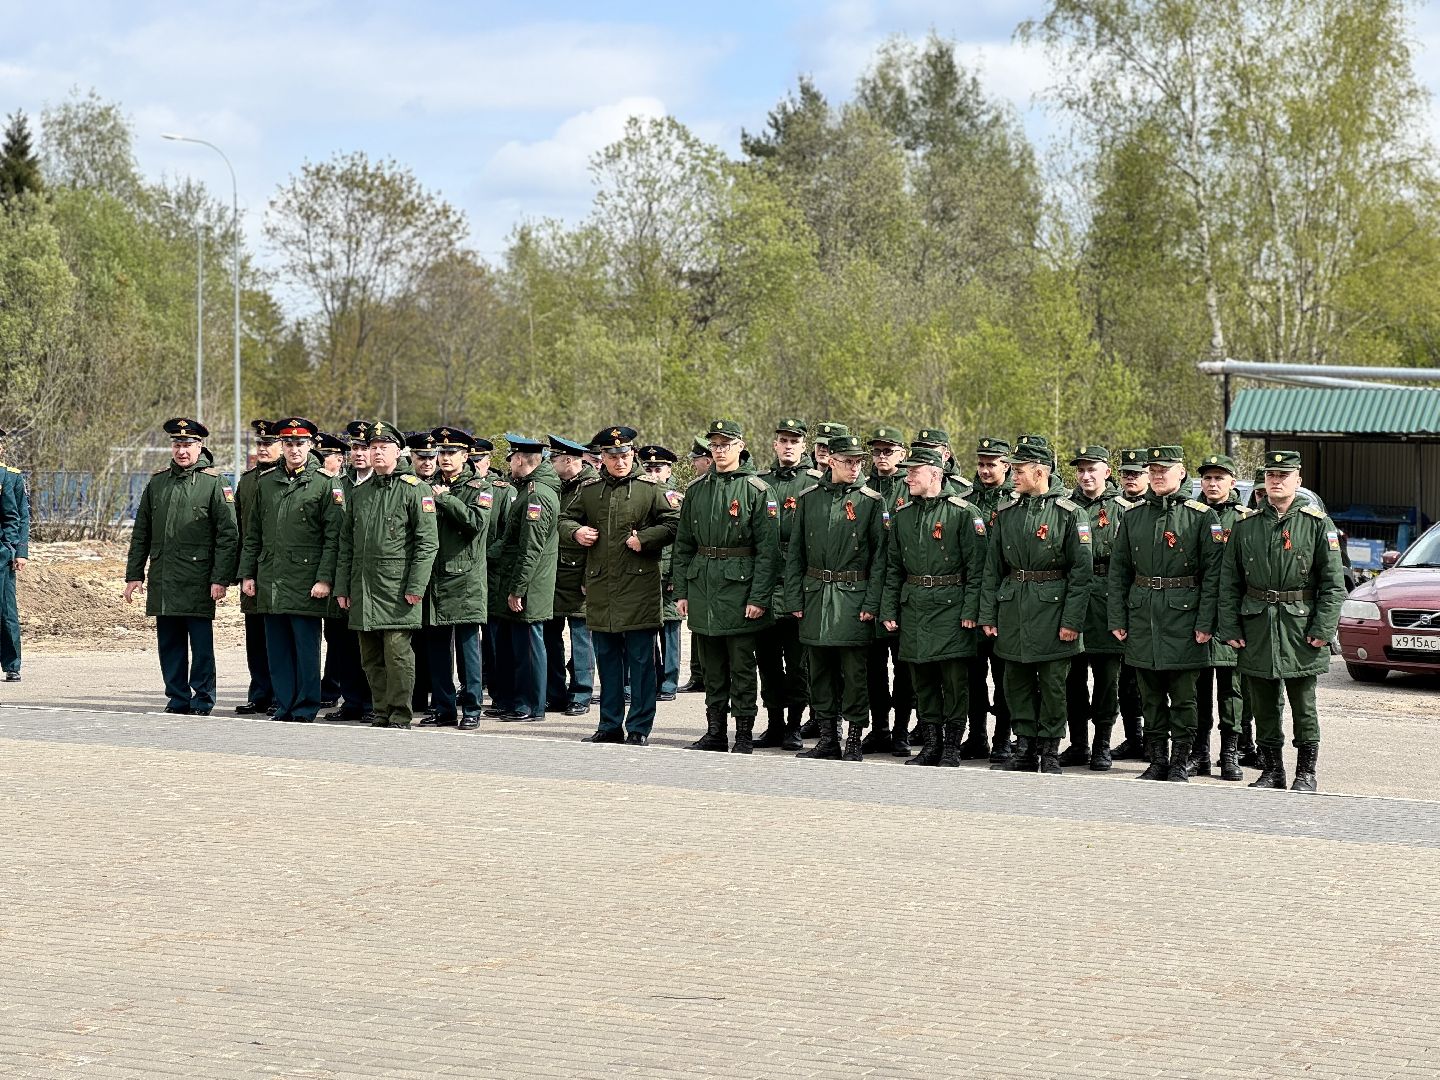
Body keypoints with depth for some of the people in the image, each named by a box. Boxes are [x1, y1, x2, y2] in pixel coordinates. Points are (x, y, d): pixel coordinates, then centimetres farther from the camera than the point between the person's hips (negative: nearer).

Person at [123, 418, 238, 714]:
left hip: (198, 582, -5)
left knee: (201, 643, -2)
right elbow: (141, 534, 16)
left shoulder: (214, 483, -2)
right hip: (162, 579, 5)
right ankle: (177, 698, 16)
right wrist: (134, 575, 10)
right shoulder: (157, 482, 13)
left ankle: (202, 700, 6)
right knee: (169, 643, 8)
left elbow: (228, 535, -5)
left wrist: (220, 579, -12)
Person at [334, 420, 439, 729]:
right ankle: (382, 712, 17)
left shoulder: (415, 489, -2)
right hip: (363, 589, 6)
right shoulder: (360, 493, 16)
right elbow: (346, 544, 19)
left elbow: (428, 542, -8)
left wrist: (416, 586, -14)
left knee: (397, 652, -8)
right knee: (371, 657, 9)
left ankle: (400, 715, -1)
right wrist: (342, 587, 13)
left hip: (397, 588, -6)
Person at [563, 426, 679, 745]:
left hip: (639, 586, -4)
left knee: (640, 660, -2)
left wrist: (645, 539, -14)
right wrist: (575, 531, 0)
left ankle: (639, 728, 4)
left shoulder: (649, 487, 0)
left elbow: (674, 522, -2)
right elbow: (566, 518, 22)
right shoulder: (589, 488, 11)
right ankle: (610, 725, 19)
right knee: (607, 659, 11)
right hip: (600, 586, 4)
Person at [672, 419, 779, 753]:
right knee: (712, 666, 11)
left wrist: (759, 597, -14)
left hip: (739, 587, -5)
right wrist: (681, 591, 8)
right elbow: (683, 545, 14)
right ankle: (715, 732, 18)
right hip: (702, 586, 5)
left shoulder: (757, 490, -5)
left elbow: (768, 549, -9)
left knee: (741, 666, -1)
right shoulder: (696, 490, 11)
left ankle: (744, 735, 6)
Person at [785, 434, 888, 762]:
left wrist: (871, 604, -9)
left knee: (854, 670, -3)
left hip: (853, 597, -3)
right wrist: (794, 599, 4)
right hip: (815, 596, 3)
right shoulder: (809, 498, 7)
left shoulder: (872, 501, -1)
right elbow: (795, 553, 10)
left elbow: (880, 557, -3)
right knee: (820, 670, 8)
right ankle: (827, 737, 17)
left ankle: (854, 740, 4)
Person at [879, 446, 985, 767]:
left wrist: (970, 611, -13)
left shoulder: (964, 513, -5)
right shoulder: (902, 517, 12)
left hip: (951, 606, -5)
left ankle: (952, 747, 4)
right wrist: (889, 611, 9)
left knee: (954, 678, -3)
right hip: (913, 606, 5)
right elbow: (893, 569, 16)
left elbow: (976, 567, -8)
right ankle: (930, 743, 15)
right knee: (922, 679, 8)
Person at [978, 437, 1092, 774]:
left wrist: (1072, 620, -13)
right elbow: (992, 568, 11)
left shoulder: (1068, 513, -5)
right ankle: (1025, 749, 16)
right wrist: (987, 615, 5)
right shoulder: (1006, 513, 9)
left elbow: (1081, 571, -8)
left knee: (1053, 684, 1)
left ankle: (1049, 751, 10)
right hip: (1012, 605, 5)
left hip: (1051, 607, -5)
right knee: (1017, 683, 8)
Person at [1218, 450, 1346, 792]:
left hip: (1301, 627, -3)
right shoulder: (1245, 525, 9)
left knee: (1303, 704, 1)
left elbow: (1334, 582, -2)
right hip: (1256, 627, 3)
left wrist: (1323, 629, -10)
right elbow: (1229, 582, 9)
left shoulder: (1318, 524, 1)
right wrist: (1229, 628, 1)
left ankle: (1306, 774, 11)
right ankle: (1272, 771, 18)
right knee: (1263, 705, 7)